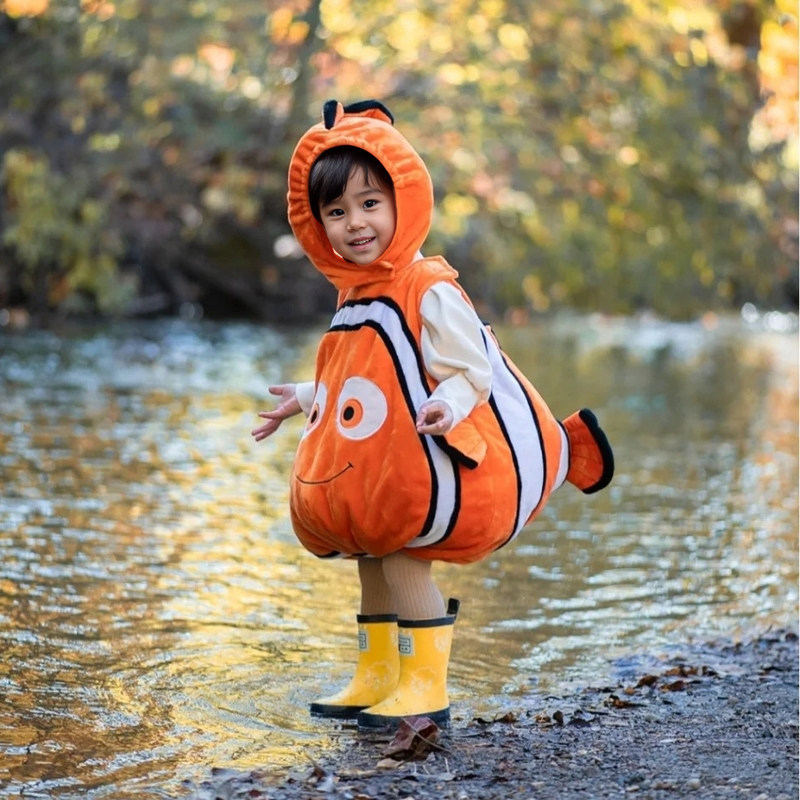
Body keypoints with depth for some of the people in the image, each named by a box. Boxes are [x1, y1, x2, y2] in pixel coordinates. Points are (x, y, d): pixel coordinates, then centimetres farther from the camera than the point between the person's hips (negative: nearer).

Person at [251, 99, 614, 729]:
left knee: (402, 553, -10)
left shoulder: (431, 293, -21)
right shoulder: (355, 296, 6)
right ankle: (377, 678, 31)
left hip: (430, 473, -9)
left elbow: (470, 374, -22)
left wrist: (447, 408, -40)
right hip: (377, 480, 9)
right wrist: (307, 399, 24)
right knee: (371, 554, 16)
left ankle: (425, 688, 3)